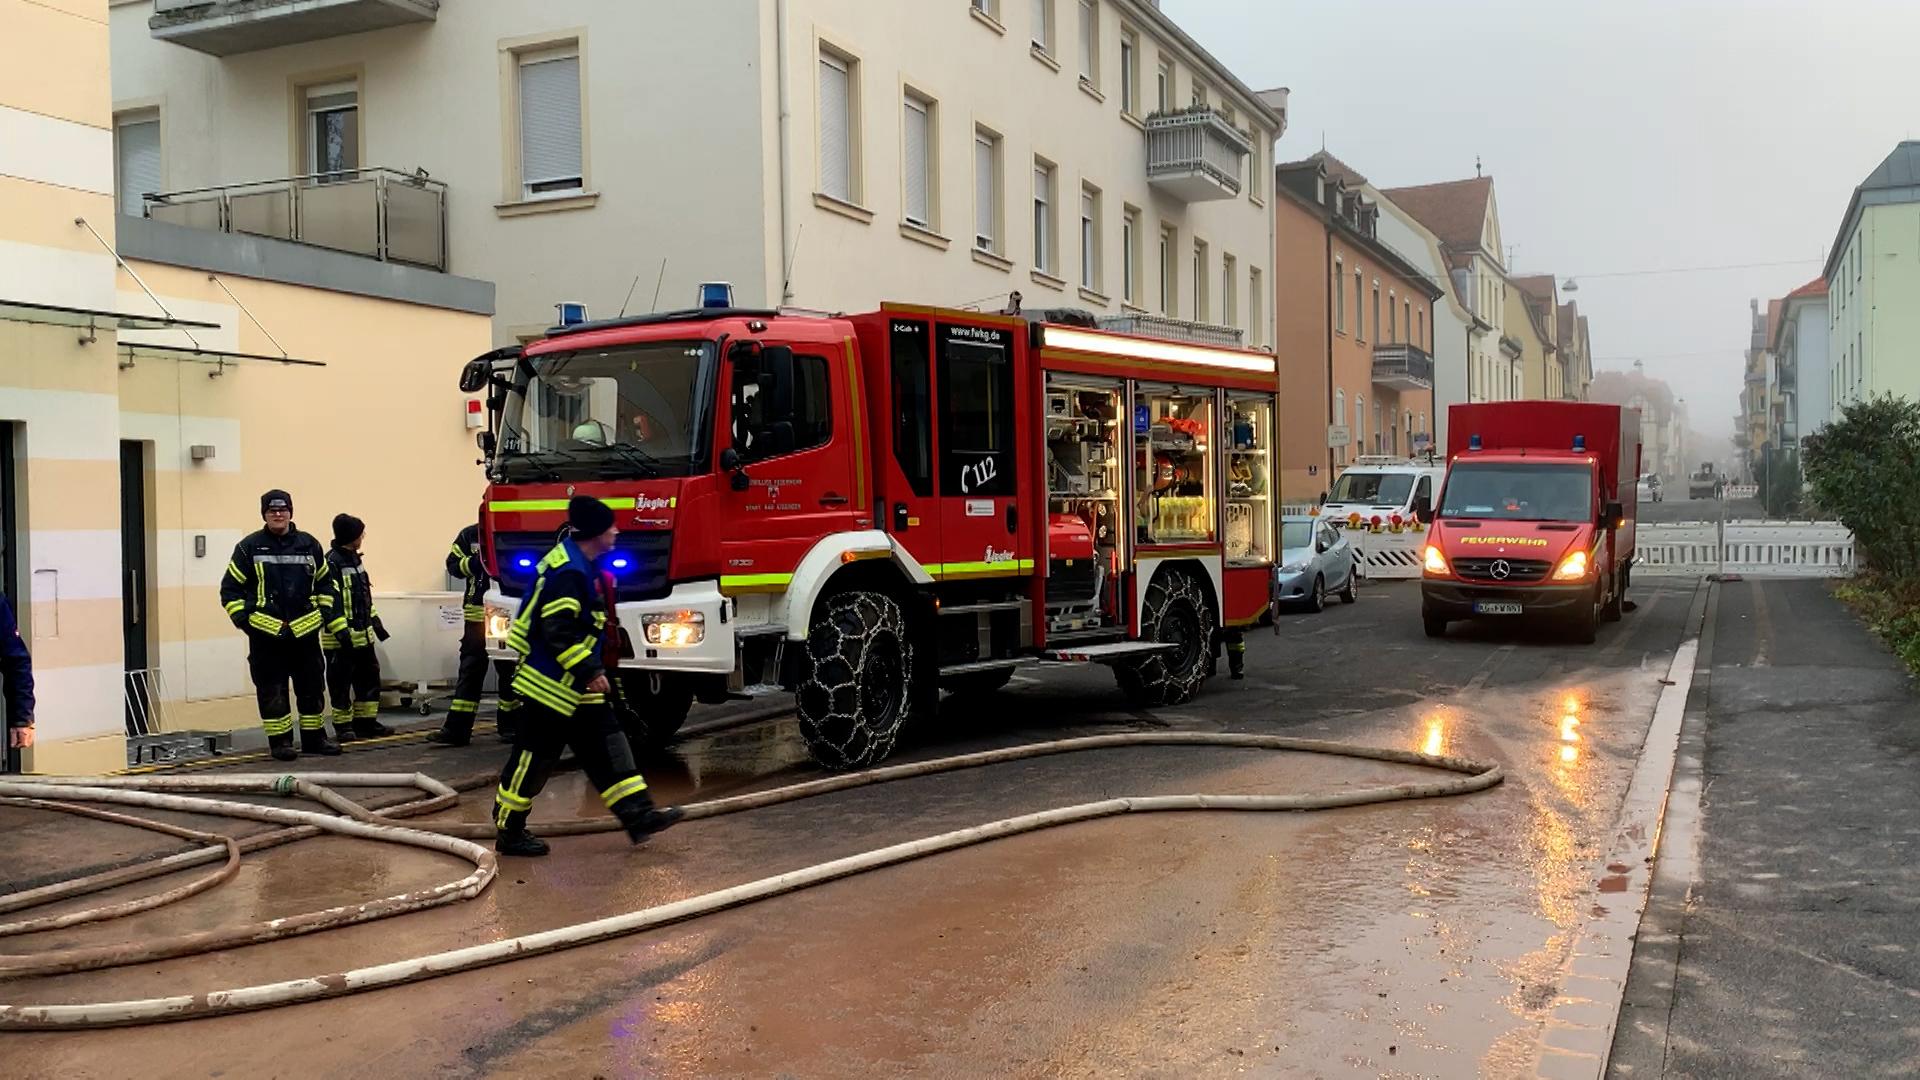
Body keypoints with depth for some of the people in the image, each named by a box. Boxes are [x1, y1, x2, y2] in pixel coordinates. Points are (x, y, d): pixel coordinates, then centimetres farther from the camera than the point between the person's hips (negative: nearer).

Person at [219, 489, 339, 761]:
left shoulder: (309, 545, 7)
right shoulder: (249, 548, 0)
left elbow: (325, 582, 19)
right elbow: (230, 589, 3)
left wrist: (323, 612, 9)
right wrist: (243, 619, -5)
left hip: (305, 631, 3)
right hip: (266, 633, -3)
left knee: (312, 687, 8)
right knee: (272, 691, 1)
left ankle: (314, 738, 19)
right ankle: (280, 741, 9)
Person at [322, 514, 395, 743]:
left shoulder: (354, 558, 14)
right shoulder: (331, 561, -15)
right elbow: (330, 601, -20)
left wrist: (376, 622, 23)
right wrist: (341, 632, -24)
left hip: (362, 634, 9)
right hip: (341, 638, -9)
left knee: (369, 677, 13)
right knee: (341, 683, 0)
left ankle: (365, 722, 21)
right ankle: (343, 726, 8)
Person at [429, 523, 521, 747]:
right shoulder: (469, 536, 5)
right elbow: (453, 565, 6)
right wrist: (475, 563, -13)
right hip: (477, 613, 2)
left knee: (509, 669, 8)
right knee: (470, 670, 2)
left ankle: (509, 724, 20)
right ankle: (456, 729, 3)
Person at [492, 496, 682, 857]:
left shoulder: (584, 566, 11)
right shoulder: (568, 571, -21)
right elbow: (558, 630, -26)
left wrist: (591, 670, 23)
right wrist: (589, 671, -24)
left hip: (576, 683, 11)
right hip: (551, 682, -11)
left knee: (606, 743, 7)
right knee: (533, 756, 0)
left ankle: (638, 814, 8)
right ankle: (508, 831, 11)